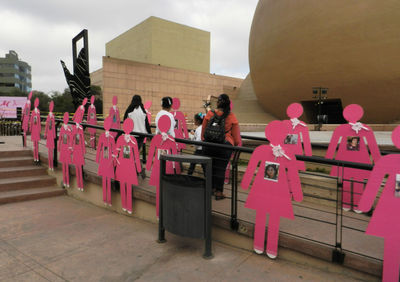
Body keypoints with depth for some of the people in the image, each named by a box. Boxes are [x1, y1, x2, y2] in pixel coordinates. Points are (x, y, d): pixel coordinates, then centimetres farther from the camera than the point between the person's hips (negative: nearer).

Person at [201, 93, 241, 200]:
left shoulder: (210, 114, -2)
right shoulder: (232, 117, -3)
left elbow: (203, 130, 6)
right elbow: (236, 135, 2)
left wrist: (203, 141, 20)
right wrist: (237, 145, 16)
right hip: (225, 145, -1)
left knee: (210, 166, 15)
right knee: (221, 168, 6)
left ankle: (211, 188, 28)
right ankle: (219, 192, 11)